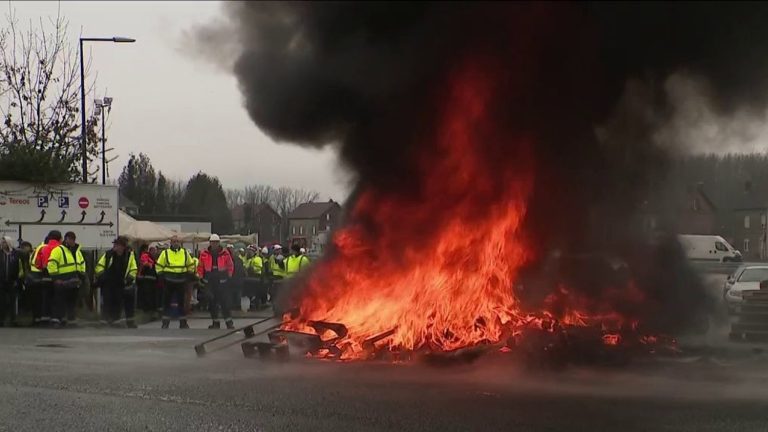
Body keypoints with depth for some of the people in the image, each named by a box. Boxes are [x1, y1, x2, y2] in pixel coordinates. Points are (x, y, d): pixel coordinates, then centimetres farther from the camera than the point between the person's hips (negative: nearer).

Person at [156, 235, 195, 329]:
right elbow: (158, 265, 6)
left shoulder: (185, 253, 6)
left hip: (181, 282, 2)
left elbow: (191, 265, 16)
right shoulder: (165, 253, 0)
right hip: (168, 281, -2)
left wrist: (189, 275, 9)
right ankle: (165, 323, 7)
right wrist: (161, 275, -1)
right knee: (167, 302, 1)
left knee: (182, 302, 7)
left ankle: (183, 323, 14)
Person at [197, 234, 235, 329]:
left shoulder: (225, 253, -1)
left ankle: (229, 321, -2)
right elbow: (200, 267, 10)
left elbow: (230, 265, 8)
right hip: (209, 281, 2)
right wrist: (201, 278, 5)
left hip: (222, 281, -2)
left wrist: (229, 276, 4)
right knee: (212, 302, 7)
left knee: (225, 301, -6)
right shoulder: (204, 254, 2)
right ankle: (215, 322, 16)